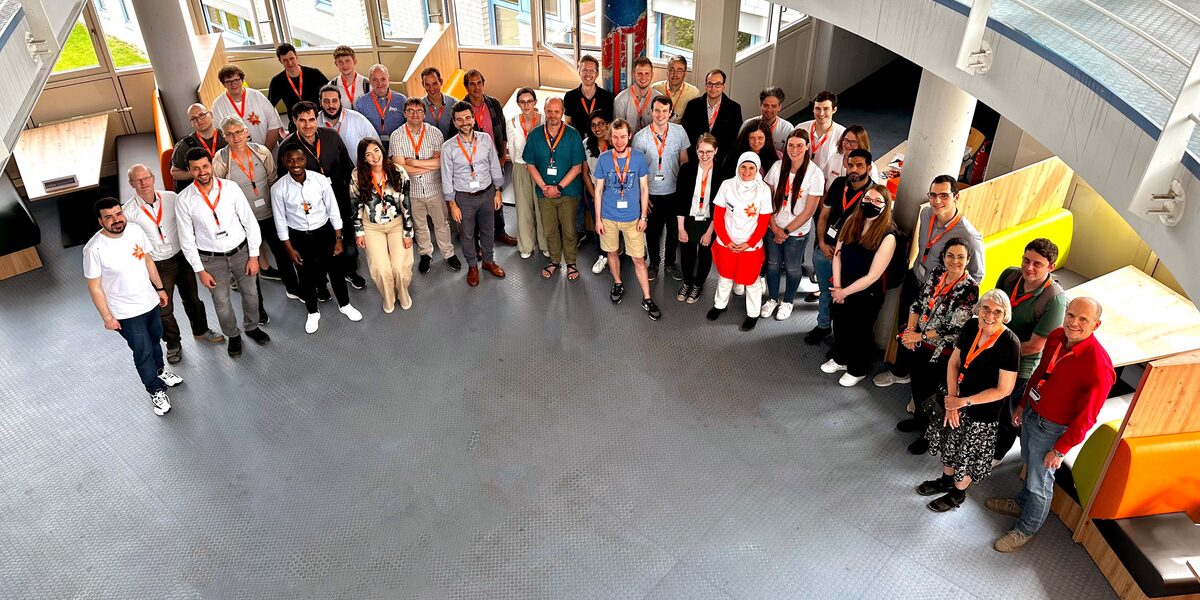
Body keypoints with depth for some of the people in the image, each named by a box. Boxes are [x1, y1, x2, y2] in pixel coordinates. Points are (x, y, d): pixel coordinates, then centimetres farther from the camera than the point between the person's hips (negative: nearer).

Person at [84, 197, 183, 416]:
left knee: (155, 339, 27)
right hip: (126, 312, -6)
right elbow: (94, 287, -16)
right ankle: (156, 390, 28)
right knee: (143, 352, 7)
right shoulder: (94, 249, -25)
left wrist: (160, 288, 12)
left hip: (150, 301, 6)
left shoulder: (136, 231, -10)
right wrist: (107, 317, -12)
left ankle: (159, 371, 53)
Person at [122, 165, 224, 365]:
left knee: (192, 298, 20)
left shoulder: (171, 198, -7)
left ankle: (200, 331, 44)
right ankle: (173, 344, 32)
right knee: (164, 309, 10)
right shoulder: (128, 211, -13)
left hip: (181, 257, 3)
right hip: (157, 266, -2)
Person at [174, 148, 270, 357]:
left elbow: (249, 221, -6)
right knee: (221, 302, 14)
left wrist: (254, 255, -5)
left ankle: (252, 327, 44)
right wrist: (200, 270, -5)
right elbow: (187, 239, -5)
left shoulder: (230, 187, -12)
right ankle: (232, 336, 39)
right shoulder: (183, 200, -12)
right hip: (212, 259, -1)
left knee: (250, 293, 16)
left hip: (241, 251, 1)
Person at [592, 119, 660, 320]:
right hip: (608, 217, 1)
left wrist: (643, 216, -3)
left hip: (632, 218, -1)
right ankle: (618, 284, 41)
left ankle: (647, 299, 9)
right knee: (612, 252, 17)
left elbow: (644, 188, -1)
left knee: (638, 259, 0)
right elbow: (598, 190, 0)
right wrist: (598, 219, -2)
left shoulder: (639, 157, -8)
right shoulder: (603, 158, -7)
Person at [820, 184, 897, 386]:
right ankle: (840, 359, 50)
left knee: (860, 332, 16)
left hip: (866, 295, -5)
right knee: (840, 325, 24)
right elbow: (838, 254, -3)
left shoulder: (887, 236, -24)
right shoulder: (851, 222, -7)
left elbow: (873, 276, -23)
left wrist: (845, 292, -16)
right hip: (842, 290, 5)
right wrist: (837, 287, -10)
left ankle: (857, 370, 40)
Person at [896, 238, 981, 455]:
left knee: (929, 390, 9)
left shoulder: (970, 288, -20)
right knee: (917, 382, 22)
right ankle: (919, 417, 48)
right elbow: (918, 303, 3)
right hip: (919, 343, 6)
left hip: (942, 351, -6)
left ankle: (929, 433, 32)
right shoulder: (937, 274, -1)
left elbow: (955, 328, -22)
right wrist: (910, 330, -11)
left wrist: (920, 336, -19)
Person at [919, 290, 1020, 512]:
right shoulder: (971, 327, -10)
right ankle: (946, 480, 50)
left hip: (983, 411, -5)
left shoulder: (1010, 343, -26)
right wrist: (952, 400, -9)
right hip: (958, 399, 5)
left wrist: (963, 402, -18)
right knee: (949, 443, 24)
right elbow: (954, 363, 0)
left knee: (969, 454, 15)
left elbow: (1004, 389, -22)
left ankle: (958, 493, 40)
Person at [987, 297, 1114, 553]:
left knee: (1040, 482, 14)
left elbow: (1085, 418, -22)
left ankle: (1026, 530, 37)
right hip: (1031, 414, 6)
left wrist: (1060, 450, -15)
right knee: (1030, 466, 30)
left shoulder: (1098, 366, -32)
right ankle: (1022, 503, 55)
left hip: (1051, 429, -6)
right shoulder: (1056, 337, -10)